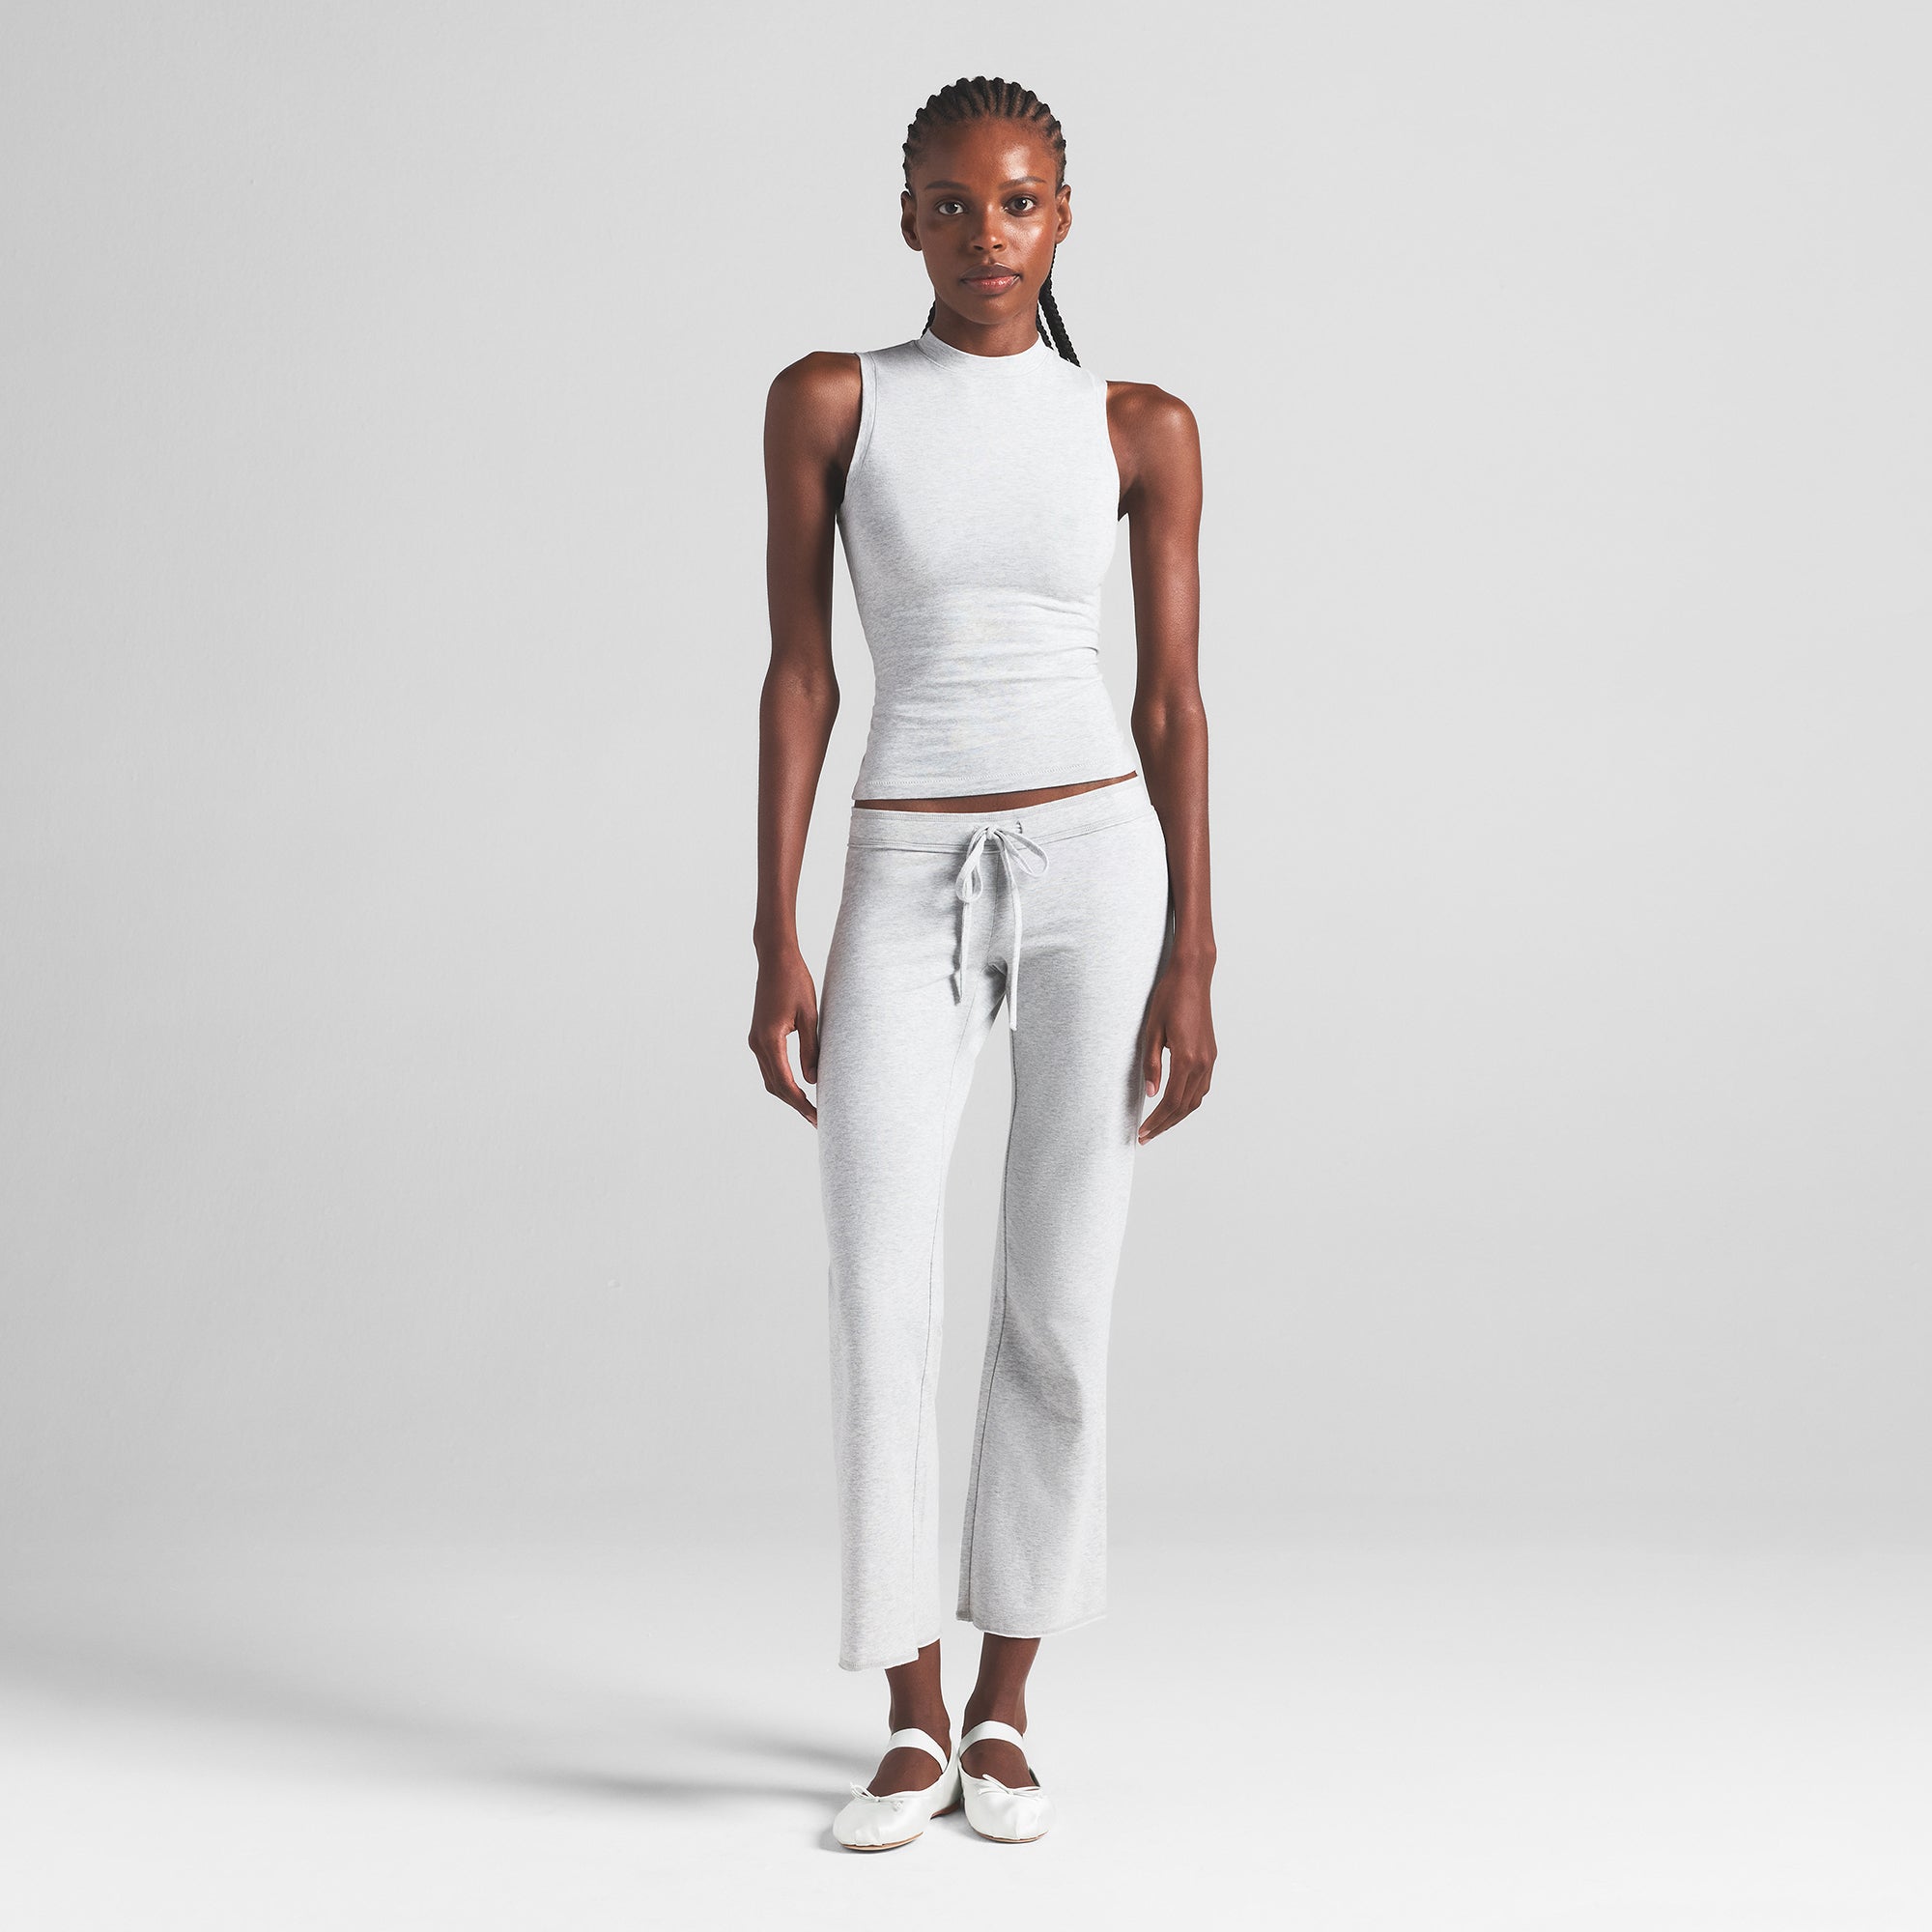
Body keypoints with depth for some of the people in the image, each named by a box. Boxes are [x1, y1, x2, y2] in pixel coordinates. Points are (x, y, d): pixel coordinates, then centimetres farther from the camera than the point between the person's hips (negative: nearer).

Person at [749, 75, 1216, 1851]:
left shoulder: (1141, 427, 4)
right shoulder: (829, 402, 2)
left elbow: (1173, 701, 4)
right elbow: (799, 676, 0)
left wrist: (1193, 960, -2)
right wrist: (776, 945, -5)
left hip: (1098, 859, 0)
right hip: (908, 886, 0)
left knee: (1060, 1306, 3)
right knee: (880, 1308, -7)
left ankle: (1006, 1707, 18)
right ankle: (914, 1723, 9)